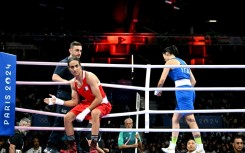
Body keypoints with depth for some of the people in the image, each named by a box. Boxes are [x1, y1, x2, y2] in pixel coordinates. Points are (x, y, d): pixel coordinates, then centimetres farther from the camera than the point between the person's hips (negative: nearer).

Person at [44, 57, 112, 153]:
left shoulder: (90, 77, -25)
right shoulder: (73, 83, -2)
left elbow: (99, 98, -28)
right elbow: (75, 102, 5)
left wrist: (86, 112, -29)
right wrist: (58, 101, -6)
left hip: (102, 103, -8)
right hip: (87, 103, 8)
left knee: (95, 113, -42)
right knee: (67, 118, -4)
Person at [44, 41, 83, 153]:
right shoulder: (64, 63, -8)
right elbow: (54, 77, -20)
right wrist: (69, 82, -30)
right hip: (64, 95, -8)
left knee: (75, 122, 11)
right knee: (60, 121, -11)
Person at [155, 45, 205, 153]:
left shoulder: (170, 62, 3)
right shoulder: (183, 62, 25)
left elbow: (162, 80, 0)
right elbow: (193, 81, 23)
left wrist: (157, 90, 18)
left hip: (181, 90, -9)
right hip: (189, 90, 9)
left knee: (190, 119, -14)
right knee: (175, 119, 13)